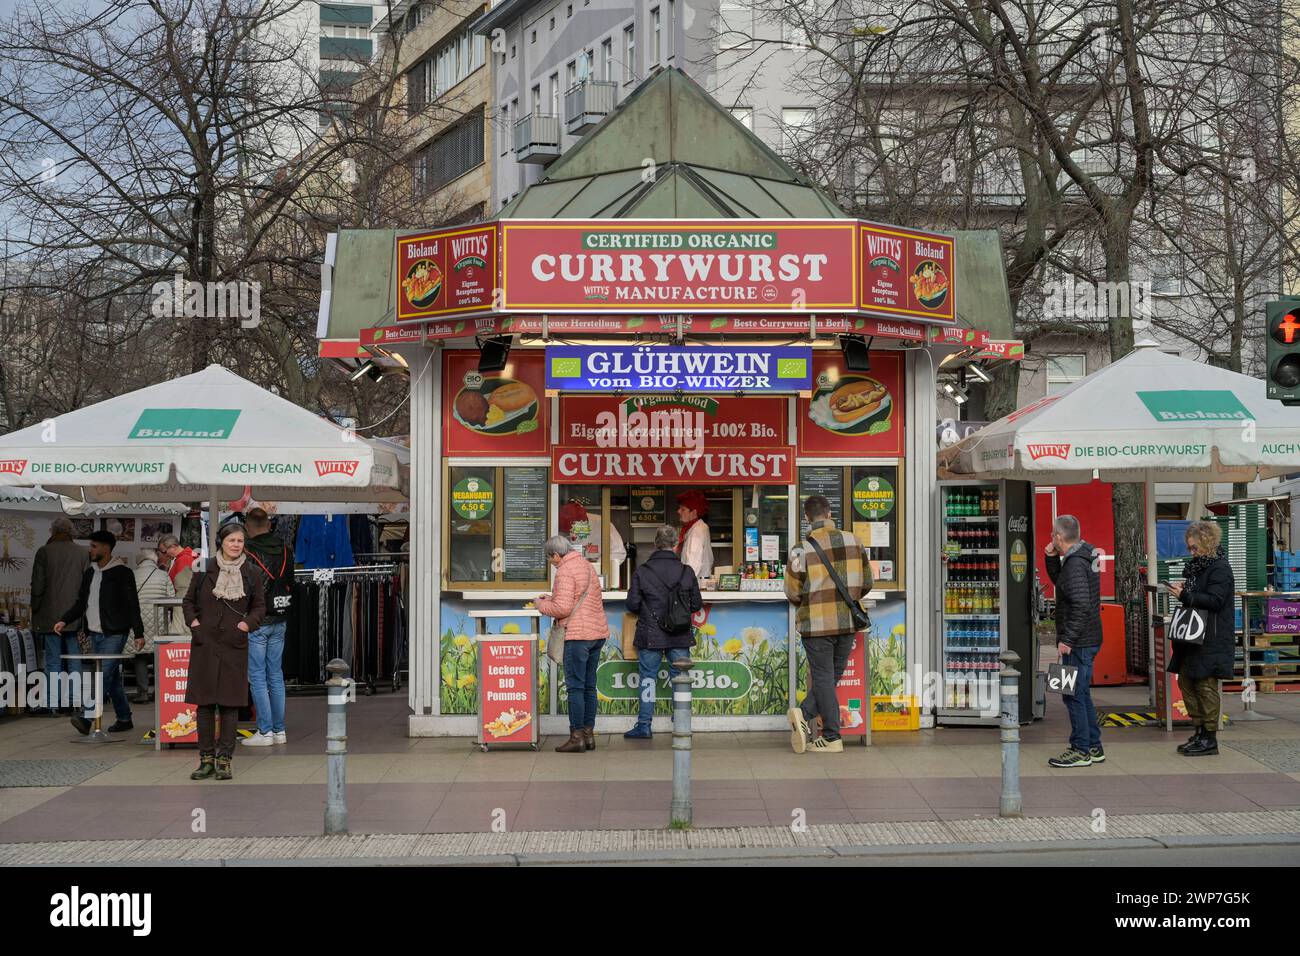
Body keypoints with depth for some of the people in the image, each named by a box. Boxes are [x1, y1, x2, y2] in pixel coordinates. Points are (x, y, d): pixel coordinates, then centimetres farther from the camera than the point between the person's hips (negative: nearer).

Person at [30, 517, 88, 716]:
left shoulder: (44, 552, -5)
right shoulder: (82, 553, 1)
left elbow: (37, 586, -4)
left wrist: (35, 613, 5)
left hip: (50, 616, -2)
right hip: (75, 616, 2)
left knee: (53, 660, 1)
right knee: (74, 659, 8)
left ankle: (52, 704, 0)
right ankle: (73, 701, 9)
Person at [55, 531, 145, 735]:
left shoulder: (121, 572, -7)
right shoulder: (90, 572, 14)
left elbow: (132, 605, -8)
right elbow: (81, 602, 18)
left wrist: (139, 633, -11)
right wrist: (64, 620, 3)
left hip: (114, 634, -7)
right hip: (95, 634, 7)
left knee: (104, 675, -14)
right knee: (113, 678, 11)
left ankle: (87, 718, -21)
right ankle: (124, 719, 17)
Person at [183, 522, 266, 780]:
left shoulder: (252, 573, 3)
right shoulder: (204, 569, 2)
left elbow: (259, 606, 9)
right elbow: (189, 600, 11)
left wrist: (246, 625, -6)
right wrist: (194, 623, -3)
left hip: (234, 645, 0)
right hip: (205, 643, 0)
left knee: (230, 702, 0)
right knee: (204, 701, 3)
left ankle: (224, 759, 7)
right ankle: (206, 759, 11)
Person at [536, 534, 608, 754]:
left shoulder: (565, 571, -12)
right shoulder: (587, 565, 17)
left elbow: (562, 608, -18)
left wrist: (542, 605, 0)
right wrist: (552, 598, 23)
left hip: (578, 634, -9)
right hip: (598, 632, 9)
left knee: (575, 686, -4)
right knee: (589, 685, 12)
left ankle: (577, 736, -3)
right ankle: (588, 734, 15)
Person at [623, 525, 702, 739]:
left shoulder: (641, 572, -7)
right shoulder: (686, 571, -2)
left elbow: (632, 604, -7)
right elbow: (696, 604, 3)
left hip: (650, 636, -1)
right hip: (680, 636, 1)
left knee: (648, 678, 8)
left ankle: (644, 726, 10)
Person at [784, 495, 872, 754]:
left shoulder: (803, 549, -10)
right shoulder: (853, 542, 1)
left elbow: (793, 592, -4)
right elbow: (866, 583, 8)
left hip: (816, 623, -3)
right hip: (847, 622, 3)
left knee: (823, 678, 4)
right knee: (832, 676, 14)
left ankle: (832, 737, 3)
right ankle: (804, 715, 0)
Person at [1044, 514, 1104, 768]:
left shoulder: (1075, 564, -19)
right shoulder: (1084, 555, 13)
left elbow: (1081, 605, -25)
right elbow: (1060, 582, 28)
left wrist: (1066, 639, -23)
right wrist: (1052, 558, 12)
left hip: (1078, 642, -10)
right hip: (1086, 640, 10)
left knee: (1074, 695, -3)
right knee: (1082, 694, 17)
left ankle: (1081, 751, 3)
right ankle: (1094, 747, 24)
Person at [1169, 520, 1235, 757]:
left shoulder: (1220, 568, -12)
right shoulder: (1196, 565, 16)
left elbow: (1214, 601, -20)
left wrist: (1185, 596, -23)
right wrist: (1182, 591, 6)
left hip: (1211, 638, -9)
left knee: (1205, 684, -5)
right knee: (1186, 682, 10)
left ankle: (1210, 739, 3)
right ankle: (1200, 730, 19)